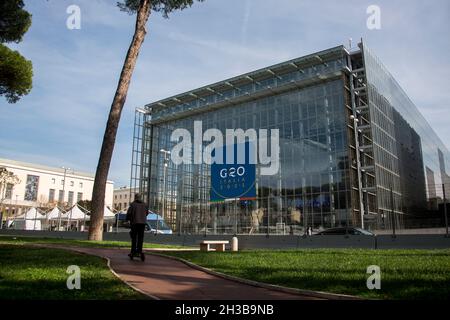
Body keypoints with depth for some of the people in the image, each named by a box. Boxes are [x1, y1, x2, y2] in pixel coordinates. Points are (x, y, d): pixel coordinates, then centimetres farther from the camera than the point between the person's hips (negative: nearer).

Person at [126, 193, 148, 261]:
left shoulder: (133, 204, -2)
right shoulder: (144, 204, 9)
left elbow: (129, 213, -6)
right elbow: (147, 212, 16)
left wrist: (128, 219, 13)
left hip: (135, 222, -2)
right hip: (143, 222, 2)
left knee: (134, 237, 5)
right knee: (140, 237, 4)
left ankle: (133, 251, 6)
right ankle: (139, 250, -3)